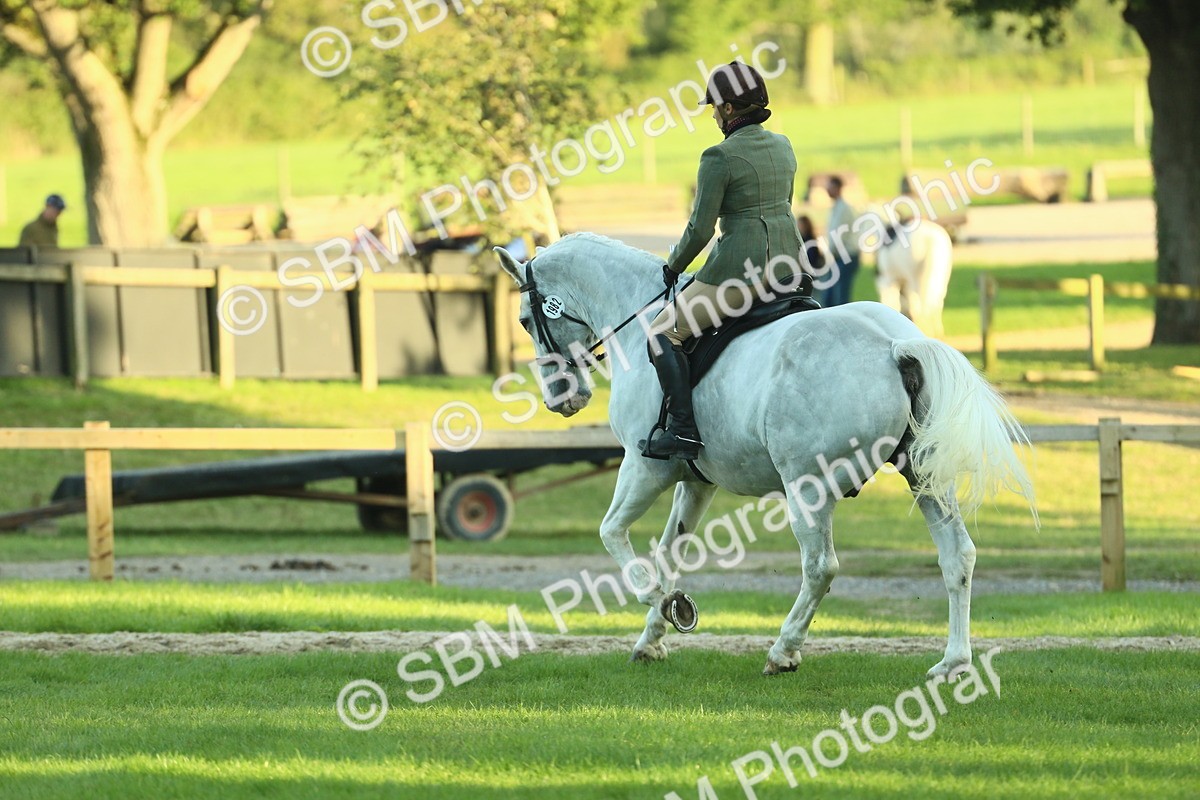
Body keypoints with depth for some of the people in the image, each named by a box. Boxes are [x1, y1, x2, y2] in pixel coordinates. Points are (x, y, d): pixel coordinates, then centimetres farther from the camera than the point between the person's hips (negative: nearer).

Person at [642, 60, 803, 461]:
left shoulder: (720, 157, -14)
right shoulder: (782, 147, 10)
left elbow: (700, 229, -12)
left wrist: (674, 267, 5)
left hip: (740, 266, -8)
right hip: (789, 262, 8)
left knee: (664, 332, 3)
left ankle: (684, 430, -7)